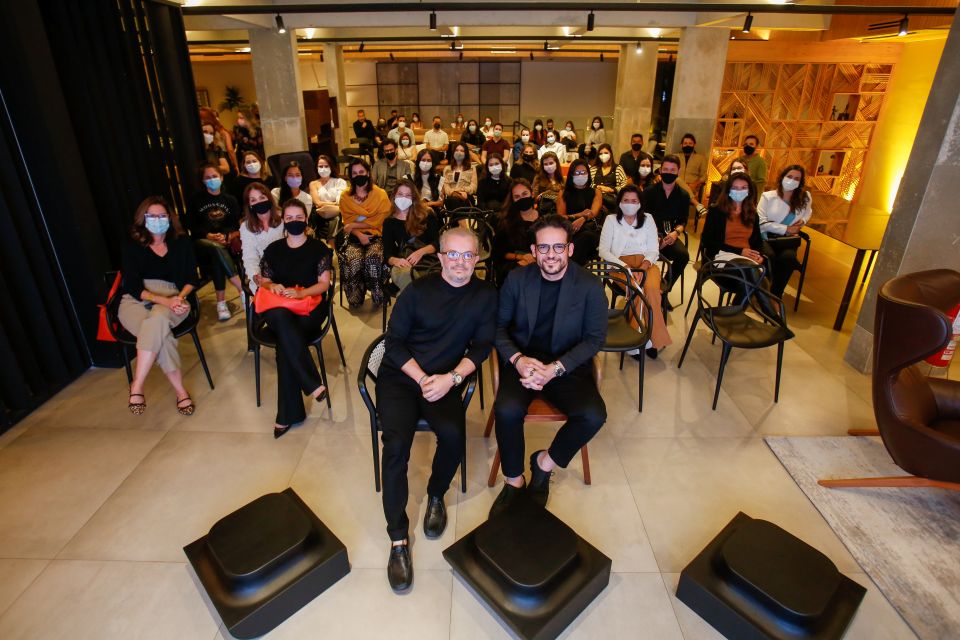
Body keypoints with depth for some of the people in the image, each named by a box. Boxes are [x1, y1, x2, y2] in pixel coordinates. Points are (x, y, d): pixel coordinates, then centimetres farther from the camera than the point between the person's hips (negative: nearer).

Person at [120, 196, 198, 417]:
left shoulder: (181, 242, 11)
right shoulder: (132, 245, 5)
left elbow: (191, 278, 9)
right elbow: (133, 287, -4)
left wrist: (180, 297, -13)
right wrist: (164, 300, -20)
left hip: (173, 298, 1)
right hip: (136, 301, 0)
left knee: (157, 320, -37)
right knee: (160, 335, -34)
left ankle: (137, 386, -31)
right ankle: (180, 391, -28)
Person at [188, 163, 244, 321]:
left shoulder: (230, 200, 17)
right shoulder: (196, 200, 12)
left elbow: (238, 226, 6)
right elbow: (193, 227, 5)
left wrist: (229, 237, -16)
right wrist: (208, 236, -14)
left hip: (226, 242, 1)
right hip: (202, 241, -1)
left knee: (217, 255, -37)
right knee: (217, 248, -39)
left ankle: (221, 301, -37)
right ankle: (243, 290, -45)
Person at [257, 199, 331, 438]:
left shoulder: (318, 248, 7)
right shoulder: (273, 249, 16)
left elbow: (324, 283, -1)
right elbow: (263, 280, 17)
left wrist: (299, 293, -18)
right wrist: (272, 286, -7)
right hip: (278, 308, 2)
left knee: (284, 340, -33)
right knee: (282, 318, -38)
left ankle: (287, 415, -27)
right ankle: (313, 383, -37)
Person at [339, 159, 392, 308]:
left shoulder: (381, 194, 3)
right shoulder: (345, 196, 11)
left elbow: (378, 221, -3)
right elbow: (347, 222, 6)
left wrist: (355, 225, -7)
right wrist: (359, 235, -13)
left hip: (375, 235, -1)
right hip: (354, 236, 1)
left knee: (372, 259, -33)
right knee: (354, 260, -31)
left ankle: (378, 297, -11)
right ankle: (355, 300, -10)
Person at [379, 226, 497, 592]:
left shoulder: (485, 296, 2)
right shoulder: (418, 291, -2)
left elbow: (481, 347, 1)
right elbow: (393, 342, -2)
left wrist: (452, 377, -15)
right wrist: (422, 379, -14)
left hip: (446, 380, 1)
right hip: (400, 375, 0)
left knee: (453, 433, -28)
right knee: (396, 443, -23)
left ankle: (436, 496, 5)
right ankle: (398, 539, -9)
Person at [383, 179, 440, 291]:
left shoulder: (426, 214, 15)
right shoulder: (389, 222, 19)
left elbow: (437, 243, 6)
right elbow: (387, 254, 9)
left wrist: (421, 252, -14)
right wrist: (395, 260, -15)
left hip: (428, 258, -1)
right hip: (403, 262, 1)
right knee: (403, 273, -38)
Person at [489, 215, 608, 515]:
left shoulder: (590, 286, -5)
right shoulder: (517, 279, 0)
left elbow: (595, 338, -4)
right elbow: (499, 325, 3)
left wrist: (556, 368, -18)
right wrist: (517, 359, -17)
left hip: (568, 364, 0)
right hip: (522, 361, 0)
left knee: (594, 415, -25)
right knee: (507, 410, -29)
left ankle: (545, 462, 5)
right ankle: (513, 481, -1)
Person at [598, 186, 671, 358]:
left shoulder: (648, 219, 13)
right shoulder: (611, 220, 7)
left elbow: (654, 250, 7)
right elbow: (604, 251, -2)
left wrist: (642, 268, -15)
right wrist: (627, 268, -15)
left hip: (646, 264, 2)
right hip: (620, 265, -2)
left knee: (652, 288, -32)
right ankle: (650, 338, -20)